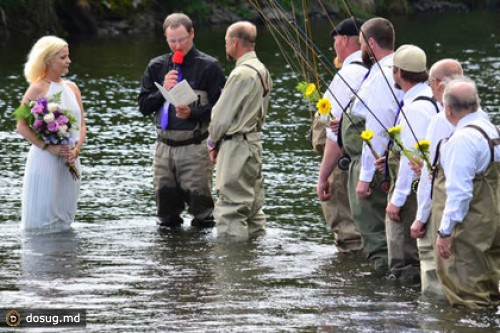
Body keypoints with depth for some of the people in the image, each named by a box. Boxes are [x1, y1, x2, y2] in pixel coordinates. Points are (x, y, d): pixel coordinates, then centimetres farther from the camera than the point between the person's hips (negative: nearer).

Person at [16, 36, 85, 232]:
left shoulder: (72, 88, 10)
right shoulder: (37, 89, -8)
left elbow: (81, 124, 11)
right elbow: (22, 126, -11)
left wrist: (76, 150, -6)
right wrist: (48, 147, -18)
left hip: (70, 162, 6)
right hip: (44, 161, -6)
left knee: (64, 216, 11)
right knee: (43, 217, -2)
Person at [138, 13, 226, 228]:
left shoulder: (208, 67, -2)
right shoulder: (157, 67, 12)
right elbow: (143, 106, 10)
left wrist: (192, 113, -20)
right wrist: (163, 91, -7)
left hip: (195, 147, -5)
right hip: (165, 145, 5)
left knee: (199, 202, -7)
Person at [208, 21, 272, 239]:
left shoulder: (241, 74, -18)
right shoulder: (262, 71, 12)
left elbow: (222, 114, -14)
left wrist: (213, 142, 3)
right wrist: (219, 141, 14)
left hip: (237, 145, -10)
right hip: (254, 139, 10)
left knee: (230, 207, -9)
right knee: (252, 204, 14)